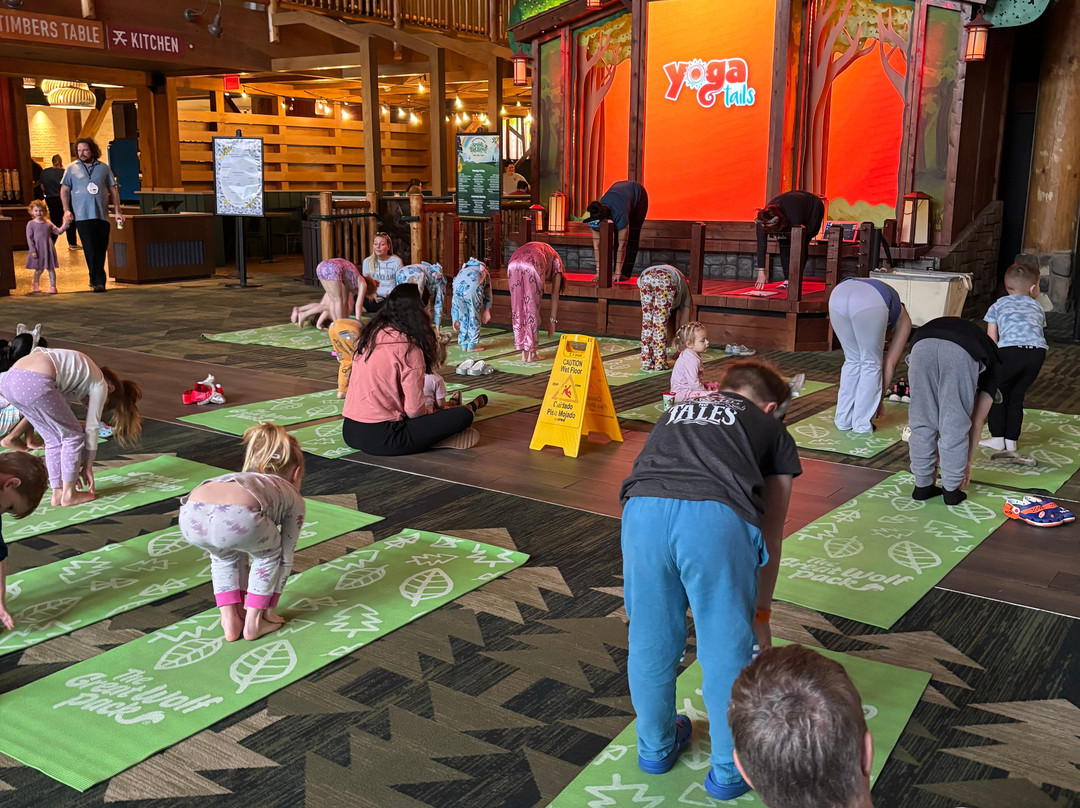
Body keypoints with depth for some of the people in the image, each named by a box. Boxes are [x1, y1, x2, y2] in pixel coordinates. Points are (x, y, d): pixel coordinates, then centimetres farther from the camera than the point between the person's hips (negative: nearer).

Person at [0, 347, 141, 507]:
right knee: (73, 435, 10)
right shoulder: (99, 385, 14)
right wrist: (87, 467, 27)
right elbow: (92, 428, 17)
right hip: (34, 383, -8)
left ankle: (58, 493, 25)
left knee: (54, 438, 21)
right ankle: (68, 494, 16)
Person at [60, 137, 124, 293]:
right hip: (82, 216, -2)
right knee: (91, 250, -9)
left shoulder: (103, 168, 10)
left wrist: (117, 211, 6)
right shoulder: (72, 169, 8)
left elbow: (113, 190, 13)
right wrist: (66, 210, -2)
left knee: (101, 249, 3)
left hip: (102, 215, 2)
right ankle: (99, 281, -7)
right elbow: (64, 190, 10)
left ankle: (95, 278, 17)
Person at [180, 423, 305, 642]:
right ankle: (253, 621, 29)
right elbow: (285, 559, 35)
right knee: (269, 552, 30)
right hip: (238, 517, -4)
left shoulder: (242, 479, 46)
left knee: (224, 554, 38)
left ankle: (231, 620, 32)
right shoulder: (294, 498, 33)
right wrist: (269, 607, 47)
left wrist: (241, 598, 64)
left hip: (191, 516, 5)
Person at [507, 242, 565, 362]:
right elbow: (555, 294, 25)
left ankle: (524, 353, 15)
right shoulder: (556, 262, 32)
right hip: (533, 266, -4)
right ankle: (531, 353, 11)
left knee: (518, 307, 12)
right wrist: (552, 320, 29)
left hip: (513, 265, 4)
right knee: (532, 308, 8)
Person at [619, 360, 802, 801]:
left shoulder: (674, 414, 38)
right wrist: (761, 611, 42)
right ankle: (729, 771, 33)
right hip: (719, 517, -3)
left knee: (650, 639, 21)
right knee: (727, 648, 15)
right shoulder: (771, 429, 29)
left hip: (644, 507, 3)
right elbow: (771, 536, 30)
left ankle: (655, 747, 43)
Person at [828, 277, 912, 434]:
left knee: (852, 361, 24)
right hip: (869, 303, -5)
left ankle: (843, 420, 26)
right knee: (871, 364, 16)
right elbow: (890, 364, 29)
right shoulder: (903, 319, 33)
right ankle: (862, 424, 19)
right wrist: (880, 398, 38)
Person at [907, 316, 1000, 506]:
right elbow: (977, 422, 34)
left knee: (922, 422, 18)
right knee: (956, 426, 14)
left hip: (922, 346, 3)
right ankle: (951, 490, 23)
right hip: (961, 353, -3)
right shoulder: (992, 363, 37)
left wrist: (936, 452, 55)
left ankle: (922, 486, 26)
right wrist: (967, 462, 42)